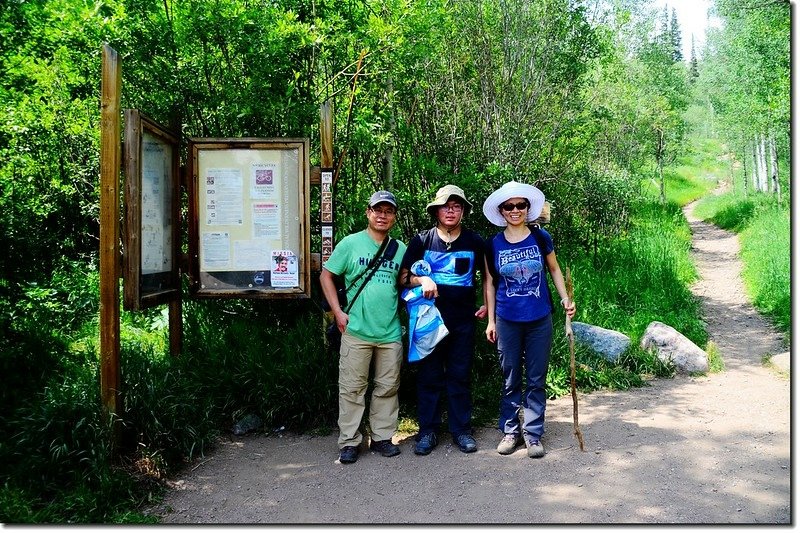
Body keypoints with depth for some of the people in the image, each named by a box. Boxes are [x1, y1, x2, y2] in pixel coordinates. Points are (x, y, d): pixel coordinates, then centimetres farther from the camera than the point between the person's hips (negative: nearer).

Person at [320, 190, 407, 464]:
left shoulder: (400, 249, 9)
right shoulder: (351, 243, 0)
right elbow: (326, 275, 2)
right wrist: (338, 312, -5)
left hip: (391, 332, 3)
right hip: (356, 331, -3)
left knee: (388, 388, 11)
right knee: (352, 388, 3)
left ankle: (382, 437, 25)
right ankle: (349, 442, 14)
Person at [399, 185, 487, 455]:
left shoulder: (475, 242, 6)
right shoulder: (422, 240, 3)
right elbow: (403, 277, 2)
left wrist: (487, 305, 7)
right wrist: (421, 280, -17)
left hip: (463, 320, 1)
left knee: (460, 376, 7)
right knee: (429, 376, 5)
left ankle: (462, 429, 19)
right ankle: (427, 431, 16)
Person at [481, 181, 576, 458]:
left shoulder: (541, 238, -1)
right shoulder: (493, 245, -1)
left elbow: (554, 270, 12)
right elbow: (490, 283, 6)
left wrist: (565, 298, -1)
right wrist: (490, 321, 5)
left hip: (540, 320, 0)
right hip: (507, 321, 0)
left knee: (536, 380, 7)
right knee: (510, 380, 10)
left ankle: (533, 434, 18)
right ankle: (510, 431, 22)